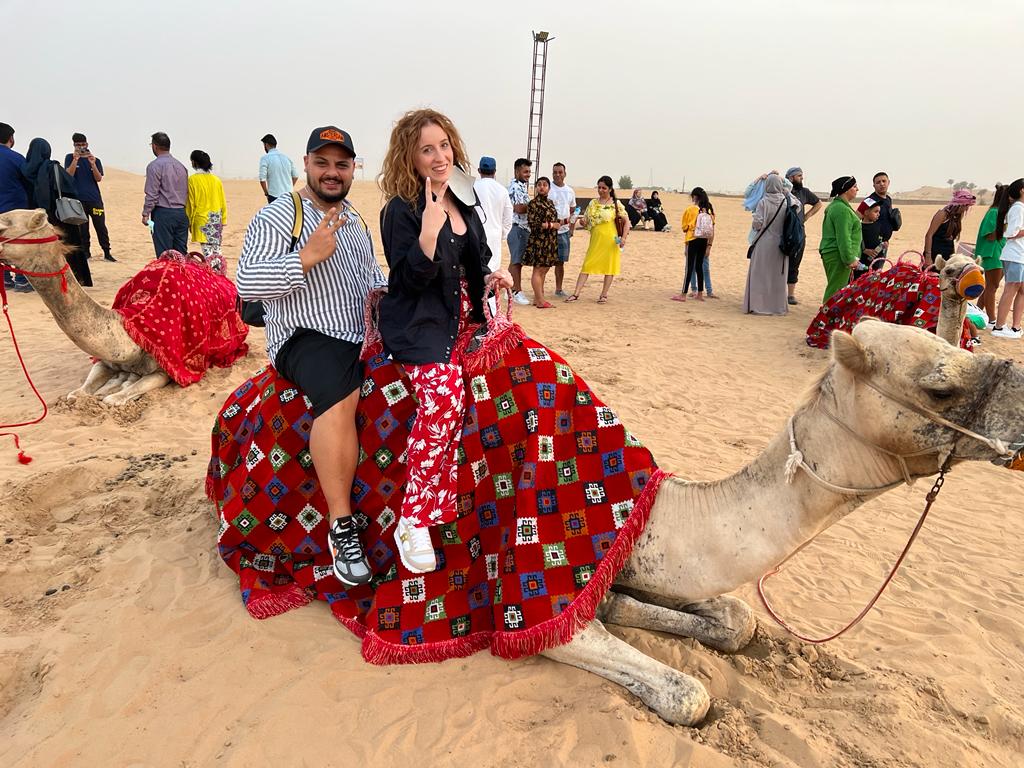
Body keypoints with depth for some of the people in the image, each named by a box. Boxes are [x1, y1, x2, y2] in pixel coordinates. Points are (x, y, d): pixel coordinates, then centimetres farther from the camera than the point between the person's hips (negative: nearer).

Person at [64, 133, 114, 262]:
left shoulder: (95, 160, 9)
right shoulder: (70, 158, 7)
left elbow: (99, 179, -2)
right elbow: (69, 175, -7)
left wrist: (93, 164, -17)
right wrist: (75, 160, -17)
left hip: (95, 199, 0)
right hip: (78, 199, 0)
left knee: (101, 226, -2)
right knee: (82, 228, 2)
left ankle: (107, 253, 1)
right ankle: (85, 253, 10)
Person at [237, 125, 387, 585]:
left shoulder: (356, 221, 21)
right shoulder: (277, 216, -2)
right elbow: (246, 283, -12)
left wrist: (379, 295, 7)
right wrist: (307, 257, -20)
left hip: (363, 338, 8)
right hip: (304, 339, -8)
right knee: (341, 391, -36)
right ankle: (341, 525, -28)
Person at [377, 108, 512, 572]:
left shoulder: (464, 202, 15)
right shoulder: (400, 211, -6)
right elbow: (411, 281, -14)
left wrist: (494, 275, 5)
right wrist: (430, 231, -27)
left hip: (463, 316, 8)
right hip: (420, 325, -8)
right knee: (444, 391, -34)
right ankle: (414, 520, -22)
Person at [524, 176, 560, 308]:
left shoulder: (550, 202, 15)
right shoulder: (533, 204, -9)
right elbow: (534, 224, -17)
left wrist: (559, 222, 7)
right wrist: (552, 225, -13)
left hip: (550, 242, 8)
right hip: (539, 241, -8)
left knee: (544, 269, 10)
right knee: (538, 270, -6)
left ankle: (538, 297, 16)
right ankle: (540, 301, -5)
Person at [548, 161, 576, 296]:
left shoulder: (570, 191, 12)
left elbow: (573, 212, 20)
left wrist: (571, 229, 11)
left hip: (564, 231, 5)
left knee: (560, 261, 11)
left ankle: (558, 289, 21)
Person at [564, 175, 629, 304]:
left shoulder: (616, 204, -1)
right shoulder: (593, 203, 10)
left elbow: (626, 221, 0)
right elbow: (586, 222, 12)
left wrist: (624, 237, -11)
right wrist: (579, 220, -11)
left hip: (610, 240, -3)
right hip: (595, 240, 3)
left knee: (609, 266, 3)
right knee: (586, 266, -1)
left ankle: (604, 295, 13)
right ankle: (576, 294, -1)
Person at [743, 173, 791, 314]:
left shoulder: (763, 202, -10)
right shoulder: (787, 201, 1)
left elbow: (757, 223, -13)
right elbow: (798, 203, 23)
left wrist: (756, 226, 9)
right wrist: (786, 191, 21)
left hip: (763, 244, -3)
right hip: (780, 245, 3)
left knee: (760, 274, 3)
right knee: (778, 275, 11)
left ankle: (758, 305, 2)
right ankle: (777, 306, 15)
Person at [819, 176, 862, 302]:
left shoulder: (835, 205, 17)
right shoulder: (842, 210, -17)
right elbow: (843, 238, -21)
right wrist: (850, 259, -19)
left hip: (830, 252, 11)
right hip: (838, 255, -11)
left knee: (833, 287, 15)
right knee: (835, 289, -7)